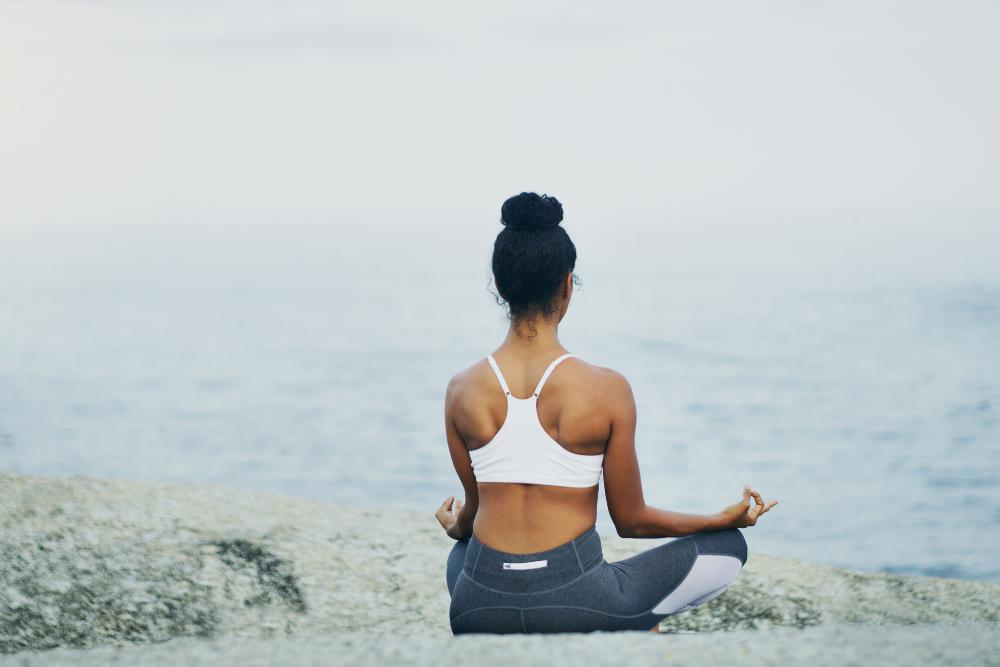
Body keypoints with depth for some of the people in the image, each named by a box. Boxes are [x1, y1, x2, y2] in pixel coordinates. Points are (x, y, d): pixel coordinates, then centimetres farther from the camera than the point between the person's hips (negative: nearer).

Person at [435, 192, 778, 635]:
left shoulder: (462, 391, -2)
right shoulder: (606, 390, -10)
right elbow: (631, 521, 0)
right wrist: (726, 518, 16)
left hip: (481, 612, 3)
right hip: (576, 607, -3)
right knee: (728, 547, 19)